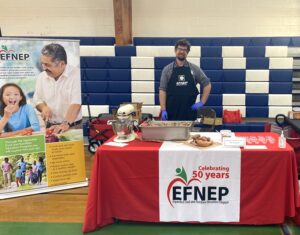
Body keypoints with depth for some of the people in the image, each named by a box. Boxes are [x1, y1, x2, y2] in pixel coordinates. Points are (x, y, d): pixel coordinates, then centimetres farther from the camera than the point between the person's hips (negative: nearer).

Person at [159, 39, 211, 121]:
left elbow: (207, 85, 10)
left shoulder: (194, 68, 5)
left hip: (189, 113, 1)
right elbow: (162, 90, 0)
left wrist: (202, 102, 1)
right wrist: (163, 110, -9)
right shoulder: (167, 69, 4)